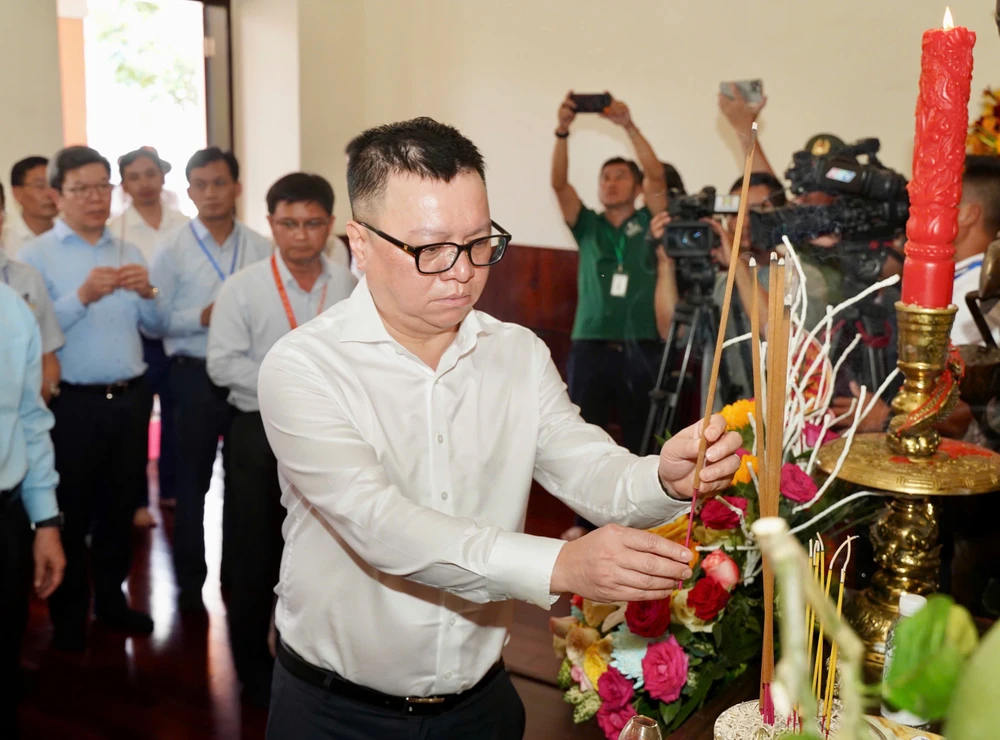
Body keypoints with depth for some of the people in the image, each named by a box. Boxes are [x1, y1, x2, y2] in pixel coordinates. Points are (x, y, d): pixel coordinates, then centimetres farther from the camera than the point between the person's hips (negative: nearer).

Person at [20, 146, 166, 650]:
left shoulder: (128, 252, 10)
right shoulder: (36, 256, -5)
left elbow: (157, 327, 10)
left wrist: (148, 295, -10)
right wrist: (83, 296, -26)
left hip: (129, 398, 5)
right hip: (73, 403, -4)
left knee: (119, 506, 15)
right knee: (70, 512, 6)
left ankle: (111, 599, 32)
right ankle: (68, 614, 22)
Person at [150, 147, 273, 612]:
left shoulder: (261, 249, 0)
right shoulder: (173, 249, -3)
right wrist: (203, 317, -20)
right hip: (195, 375, -2)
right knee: (192, 480, 10)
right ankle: (190, 579, 25)